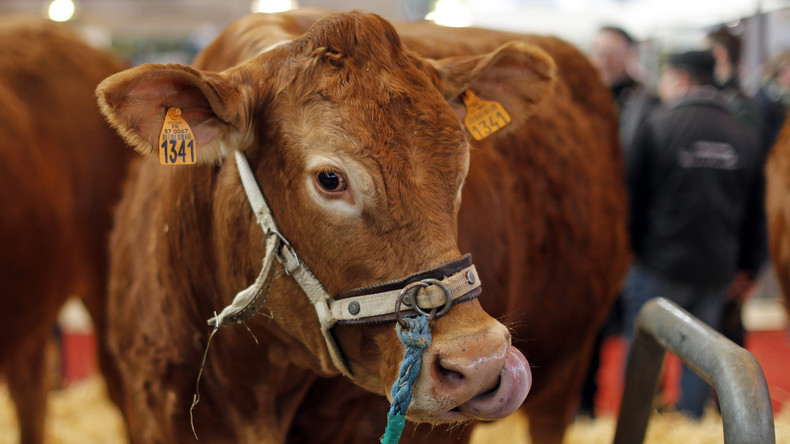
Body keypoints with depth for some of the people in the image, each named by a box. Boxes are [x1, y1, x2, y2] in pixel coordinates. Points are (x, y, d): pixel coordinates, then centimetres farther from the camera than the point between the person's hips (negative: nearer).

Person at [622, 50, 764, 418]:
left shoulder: (656, 125, -8)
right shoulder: (744, 136, 6)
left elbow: (630, 194, -6)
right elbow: (754, 212, 10)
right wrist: (746, 267, 17)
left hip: (658, 264, -4)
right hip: (717, 269, 4)